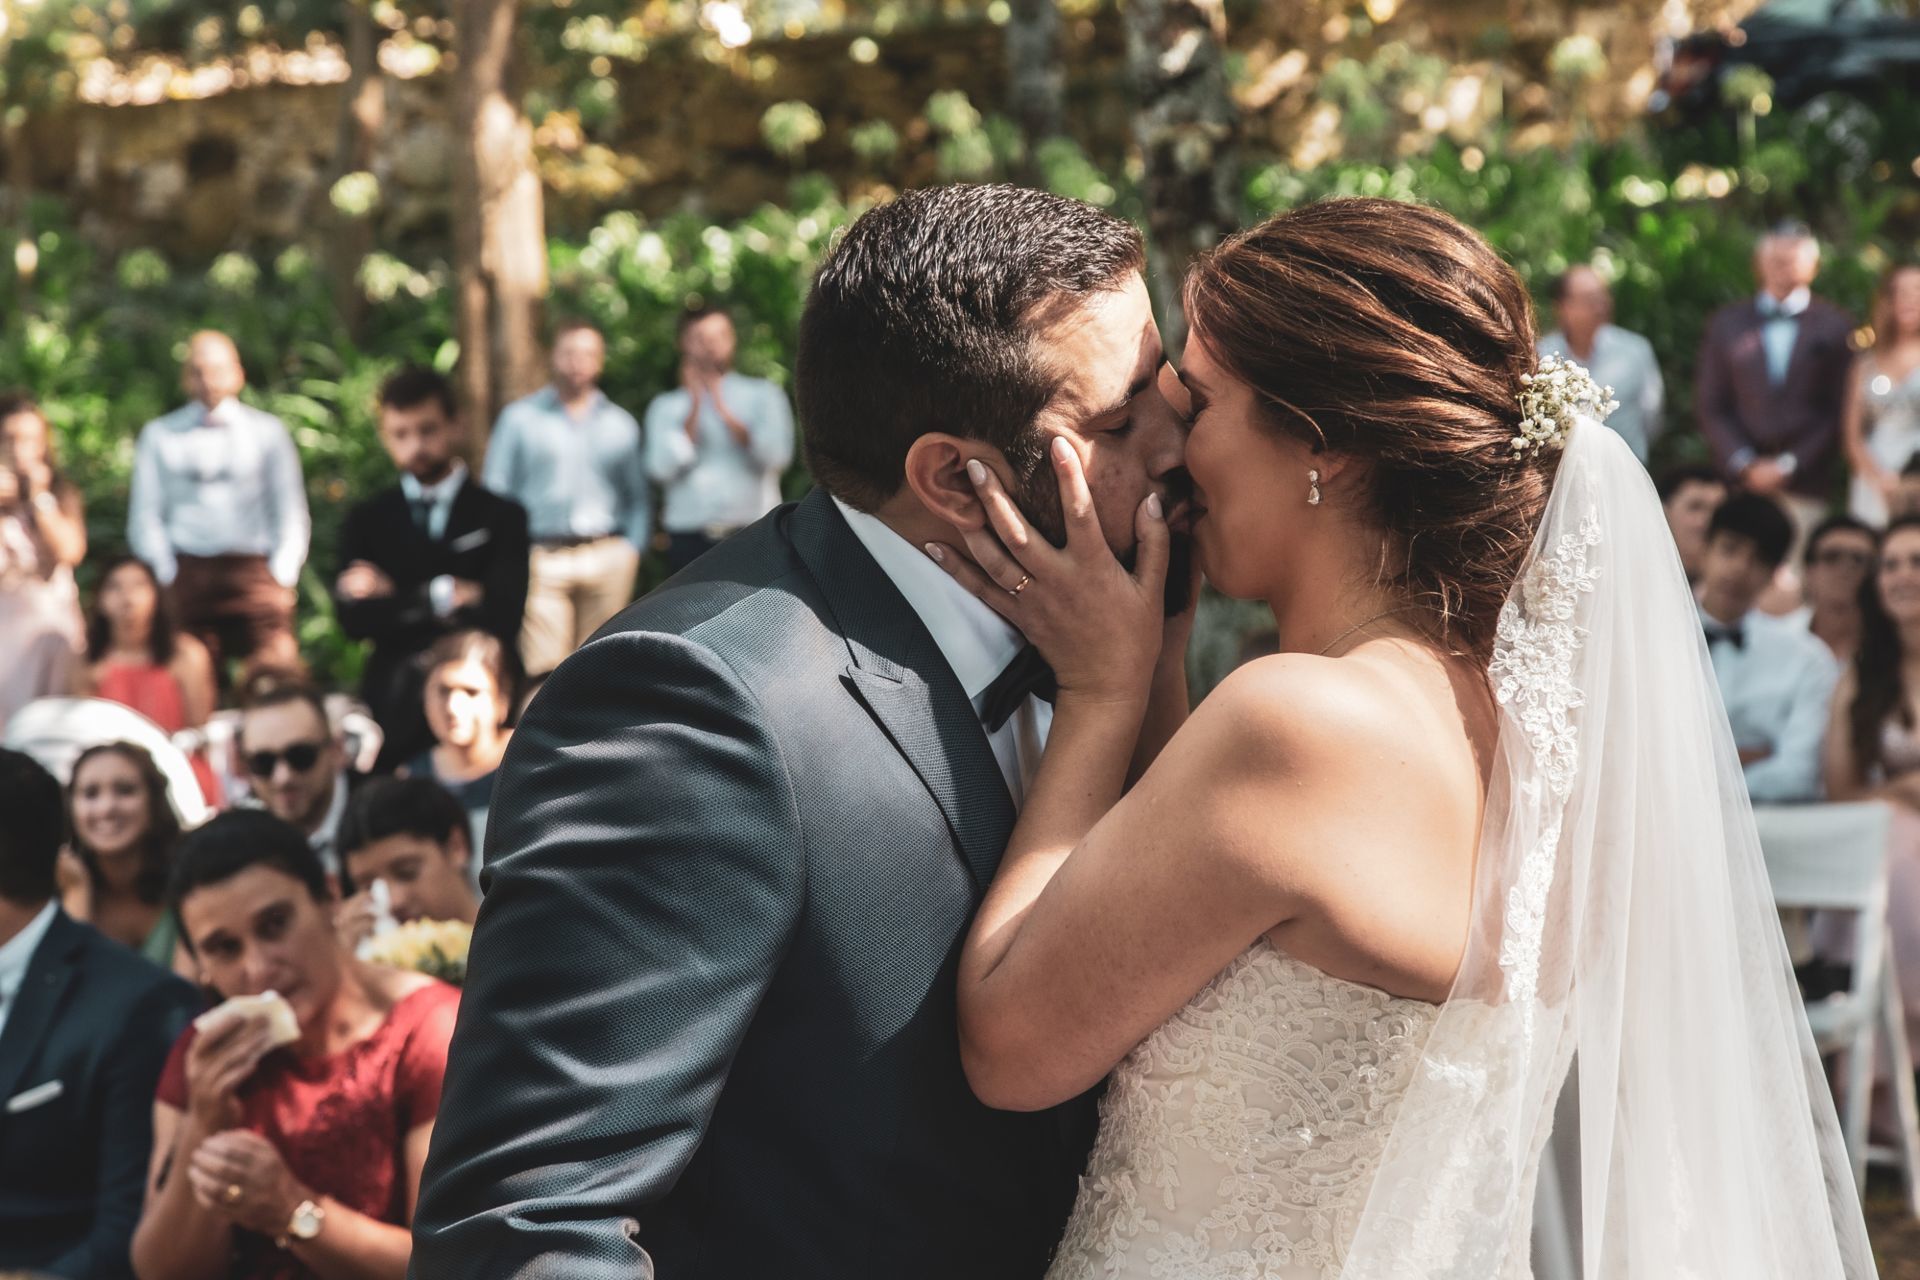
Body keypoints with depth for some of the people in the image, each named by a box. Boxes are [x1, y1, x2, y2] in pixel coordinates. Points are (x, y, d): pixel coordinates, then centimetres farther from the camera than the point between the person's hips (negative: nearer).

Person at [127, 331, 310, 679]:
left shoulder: (268, 431, 10)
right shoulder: (158, 435, 12)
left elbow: (289, 510, 9)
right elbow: (145, 516, 10)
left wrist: (280, 578, -2)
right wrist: (165, 577, -1)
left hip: (254, 569, -1)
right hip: (187, 570, 1)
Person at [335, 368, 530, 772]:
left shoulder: (501, 516, 4)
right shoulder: (366, 521, 11)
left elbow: (502, 617, -8)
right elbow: (354, 620, -1)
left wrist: (396, 600, -7)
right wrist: (439, 597, -11)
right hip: (392, 709, 2)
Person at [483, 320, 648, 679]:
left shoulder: (620, 423, 17)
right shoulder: (519, 417, 10)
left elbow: (639, 497, 19)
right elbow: (496, 492, 6)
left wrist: (633, 548, 4)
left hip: (608, 558, 3)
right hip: (543, 559, -2)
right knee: (542, 669, -13)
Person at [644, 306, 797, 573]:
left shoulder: (764, 395, 11)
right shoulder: (666, 406, 13)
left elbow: (777, 456, -4)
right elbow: (662, 469, -2)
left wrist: (725, 413, -10)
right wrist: (695, 409, -6)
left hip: (752, 535, -1)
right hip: (689, 539, 1)